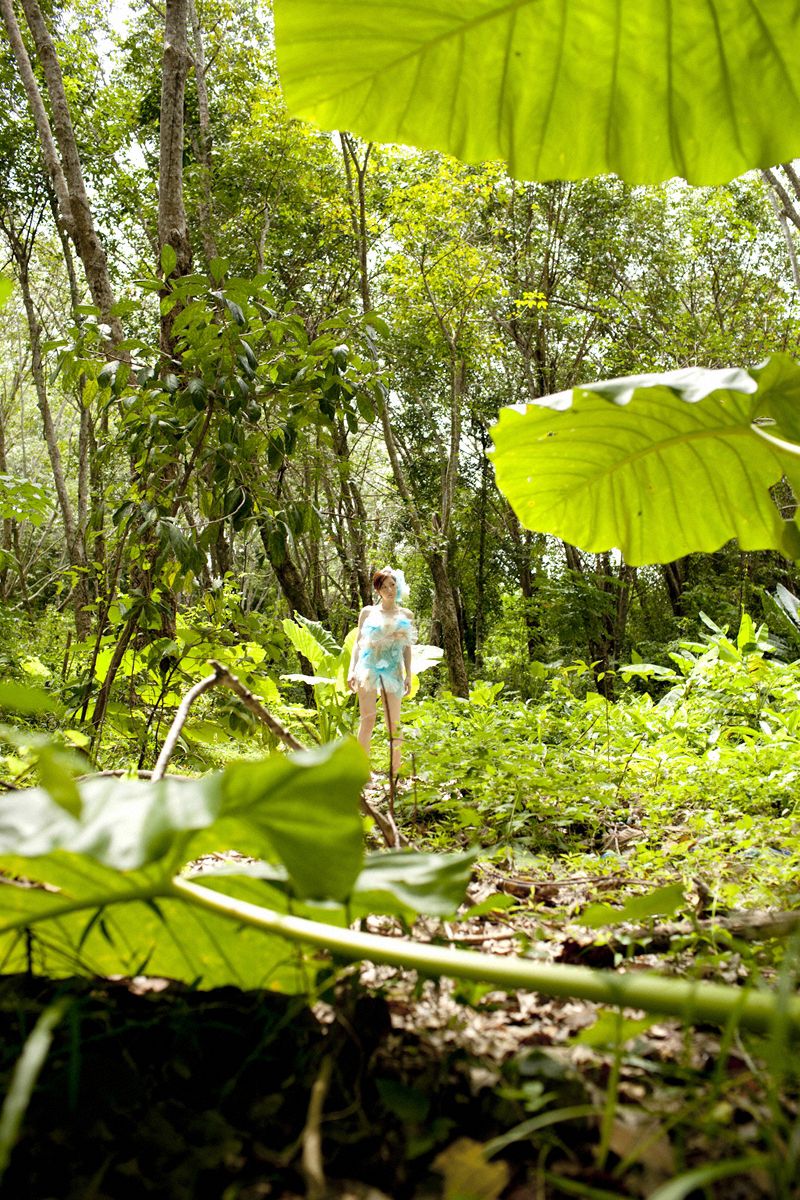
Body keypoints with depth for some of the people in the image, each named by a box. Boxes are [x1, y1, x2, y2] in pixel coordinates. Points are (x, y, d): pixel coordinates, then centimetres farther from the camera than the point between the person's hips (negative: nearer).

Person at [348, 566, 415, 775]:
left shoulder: (406, 615, 12)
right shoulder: (368, 612, 9)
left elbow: (407, 648, 12)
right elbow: (358, 642, 9)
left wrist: (409, 675, 5)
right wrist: (351, 670, 0)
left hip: (393, 671, 1)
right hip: (368, 668, -1)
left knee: (393, 724, 0)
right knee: (368, 720, -8)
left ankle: (395, 770, 8)